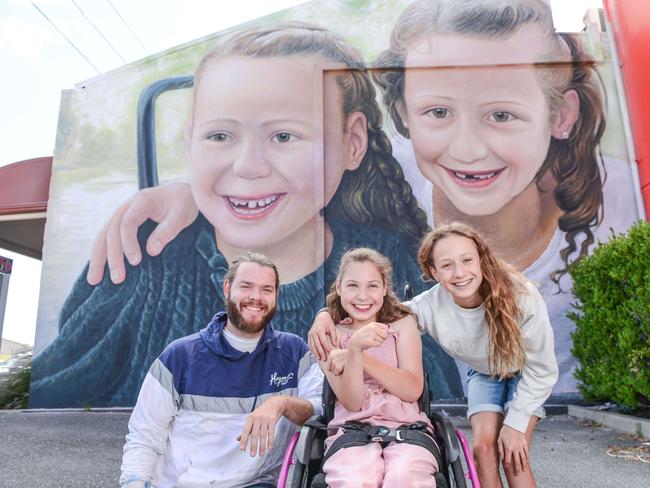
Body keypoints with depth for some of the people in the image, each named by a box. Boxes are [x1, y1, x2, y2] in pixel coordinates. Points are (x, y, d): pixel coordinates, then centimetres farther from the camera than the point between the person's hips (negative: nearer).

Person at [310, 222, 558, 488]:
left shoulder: (521, 295, -36)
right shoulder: (430, 306, -32)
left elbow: (542, 368, -22)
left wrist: (515, 422, -20)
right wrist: (327, 314, -40)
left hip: (525, 375, -1)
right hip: (484, 374, 2)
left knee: (513, 457, -15)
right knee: (483, 448, -11)